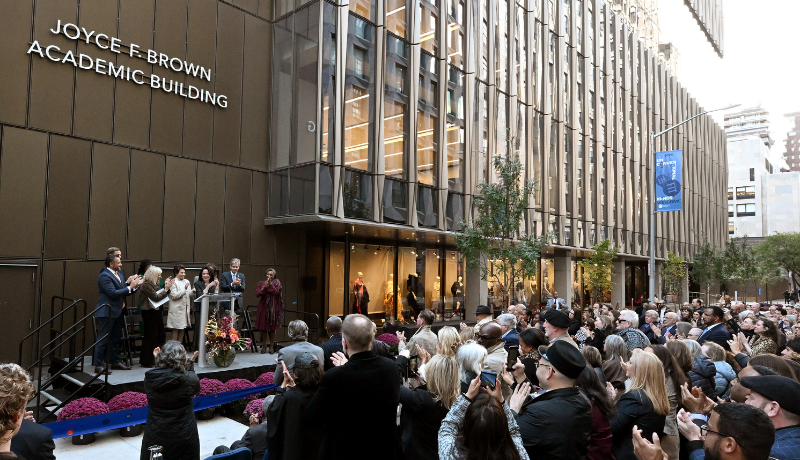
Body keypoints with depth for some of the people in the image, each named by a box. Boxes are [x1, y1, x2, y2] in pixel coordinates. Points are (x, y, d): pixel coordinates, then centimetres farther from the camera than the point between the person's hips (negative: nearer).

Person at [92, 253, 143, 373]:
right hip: (107, 312, -9)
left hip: (117, 312, 9)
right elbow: (113, 293, -23)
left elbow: (123, 291, 14)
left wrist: (134, 285, -1)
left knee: (116, 338, 16)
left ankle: (115, 362, 25)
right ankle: (98, 365, 2)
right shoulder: (104, 276, -15)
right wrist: (130, 287, -19)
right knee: (103, 340, -3)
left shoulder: (118, 273, 12)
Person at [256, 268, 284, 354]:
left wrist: (270, 284, -16)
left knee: (272, 328, 1)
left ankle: (272, 346, 9)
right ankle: (264, 346, 12)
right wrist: (264, 287, -16)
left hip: (273, 308, -1)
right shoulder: (261, 283, 10)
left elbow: (276, 292, -12)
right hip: (263, 307, 1)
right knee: (263, 327, 2)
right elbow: (257, 294, -2)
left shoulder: (276, 282, 6)